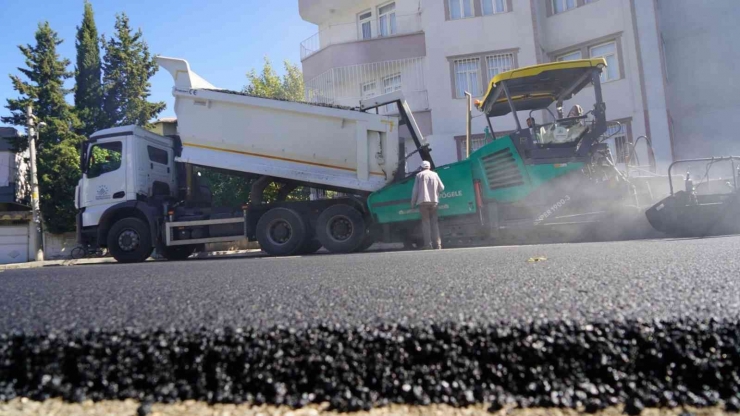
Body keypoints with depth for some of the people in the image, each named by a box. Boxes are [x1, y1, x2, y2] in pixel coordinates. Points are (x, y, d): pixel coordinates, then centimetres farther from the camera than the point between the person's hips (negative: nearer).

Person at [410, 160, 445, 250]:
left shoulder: (419, 175, 5)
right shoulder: (434, 174, 11)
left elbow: (415, 190, 0)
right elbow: (441, 188, 9)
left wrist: (413, 203, 6)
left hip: (423, 201, -2)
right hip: (434, 201, 2)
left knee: (426, 223, -1)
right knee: (434, 222, 8)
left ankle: (428, 245, -7)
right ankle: (437, 245, 3)